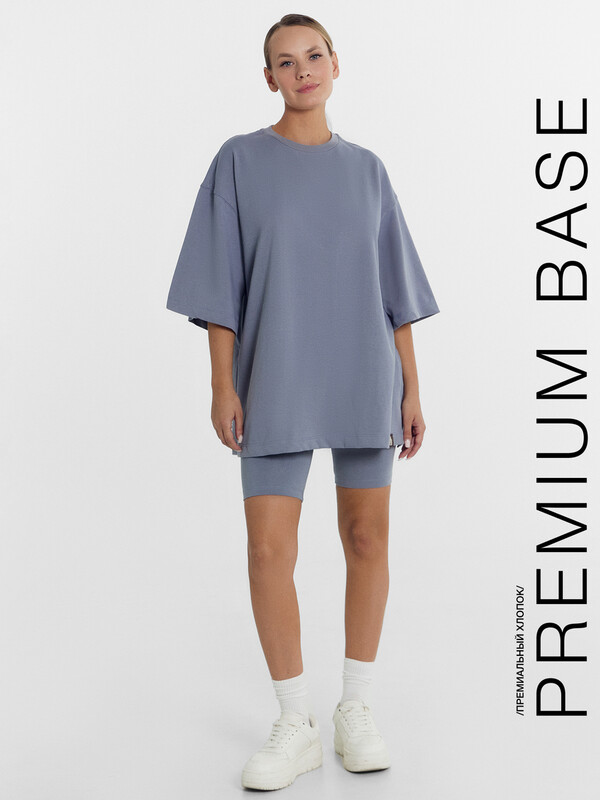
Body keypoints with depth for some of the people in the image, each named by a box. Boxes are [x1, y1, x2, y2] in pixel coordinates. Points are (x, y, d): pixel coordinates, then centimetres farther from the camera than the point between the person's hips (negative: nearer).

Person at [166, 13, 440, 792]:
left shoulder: (366, 170, 9)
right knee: (269, 548, -6)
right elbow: (220, 283, -1)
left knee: (368, 537, 3)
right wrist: (222, 385, -9)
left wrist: (410, 388, 3)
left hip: (364, 379, 2)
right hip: (277, 383, -1)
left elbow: (394, 288, 8)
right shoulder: (238, 160, 3)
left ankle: (357, 708, 19)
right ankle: (297, 723, 9)